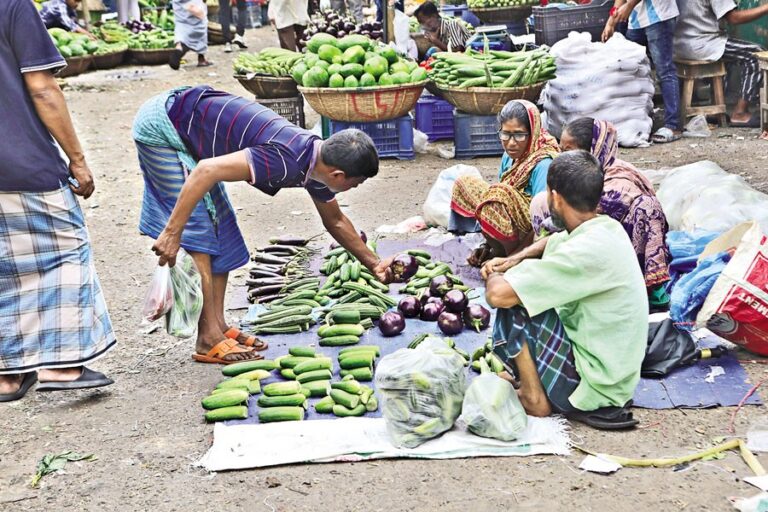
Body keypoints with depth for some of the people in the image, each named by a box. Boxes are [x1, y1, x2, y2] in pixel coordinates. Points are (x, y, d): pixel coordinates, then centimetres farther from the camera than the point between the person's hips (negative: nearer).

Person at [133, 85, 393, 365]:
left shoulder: (317, 160, -1)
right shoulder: (285, 160, -31)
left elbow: (335, 221, 16)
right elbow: (207, 171, -36)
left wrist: (374, 264, 21)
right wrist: (172, 232, -34)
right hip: (160, 124, -10)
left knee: (220, 226, 9)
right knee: (197, 230, -11)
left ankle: (218, 325, 13)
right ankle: (209, 340, -7)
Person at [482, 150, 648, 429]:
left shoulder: (587, 250, -28)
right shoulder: (607, 227, 0)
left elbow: (497, 294, -31)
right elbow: (555, 241, 25)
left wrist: (495, 277, -8)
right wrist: (515, 259, 7)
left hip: (595, 385, -9)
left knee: (512, 299, -15)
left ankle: (535, 399, -3)